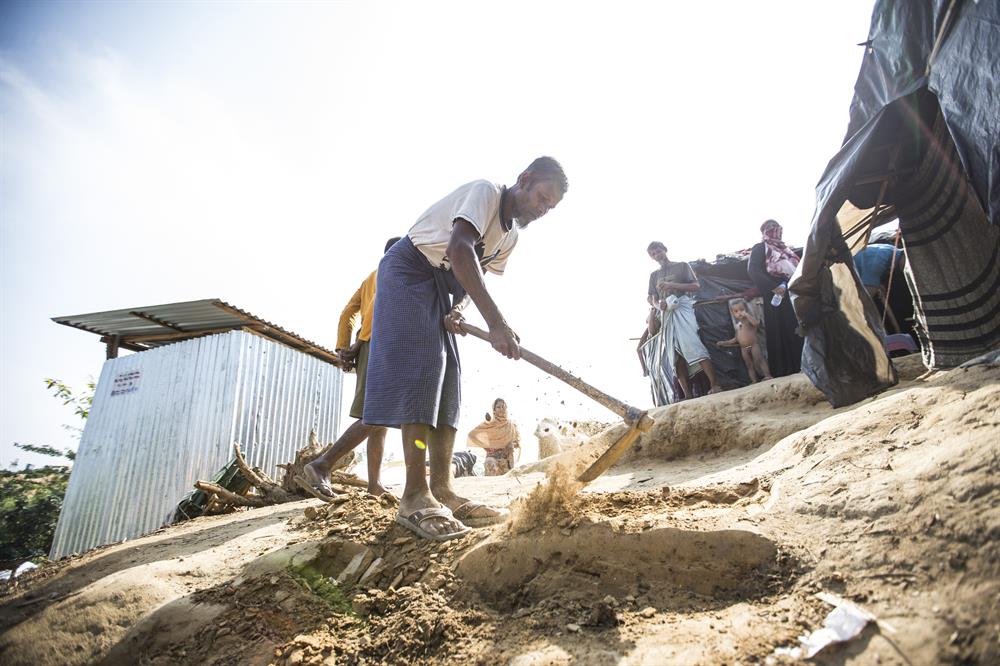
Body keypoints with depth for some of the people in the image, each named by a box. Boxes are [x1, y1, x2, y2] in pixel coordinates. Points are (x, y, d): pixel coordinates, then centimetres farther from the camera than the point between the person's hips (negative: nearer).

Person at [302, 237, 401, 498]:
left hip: (368, 348, 9)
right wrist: (361, 342, -11)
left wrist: (343, 348, 8)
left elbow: (348, 312, 18)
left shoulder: (372, 276, 28)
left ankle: (375, 484, 5)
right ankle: (322, 465, -20)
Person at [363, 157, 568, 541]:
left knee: (447, 378, -2)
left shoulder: (512, 234, 8)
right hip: (408, 270, -9)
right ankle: (415, 497, -19)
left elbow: (475, 273, 12)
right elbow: (460, 250, -35)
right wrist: (496, 322, -44)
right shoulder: (485, 192, -18)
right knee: (420, 365, -19)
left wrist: (457, 309, -12)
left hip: (440, 285, 9)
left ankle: (441, 491, -2)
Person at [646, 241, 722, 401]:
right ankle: (688, 395, -7)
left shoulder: (682, 266, 11)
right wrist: (659, 305, -9)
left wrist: (673, 285, -11)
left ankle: (715, 386, -24)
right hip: (666, 314, 4)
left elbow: (696, 286, 2)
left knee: (692, 346, -22)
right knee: (676, 356, -5)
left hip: (682, 309, -4)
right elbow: (654, 299, 16)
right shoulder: (654, 275, 21)